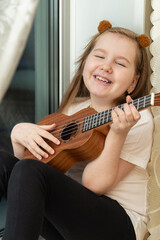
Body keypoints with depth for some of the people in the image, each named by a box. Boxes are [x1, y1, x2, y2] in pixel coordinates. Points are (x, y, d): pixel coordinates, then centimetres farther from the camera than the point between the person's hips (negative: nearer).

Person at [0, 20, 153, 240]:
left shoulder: (139, 120, -9)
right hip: (67, 213, 6)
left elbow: (93, 185, -16)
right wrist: (19, 134, -9)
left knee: (30, 171, -30)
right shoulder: (73, 108, 9)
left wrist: (117, 134, -28)